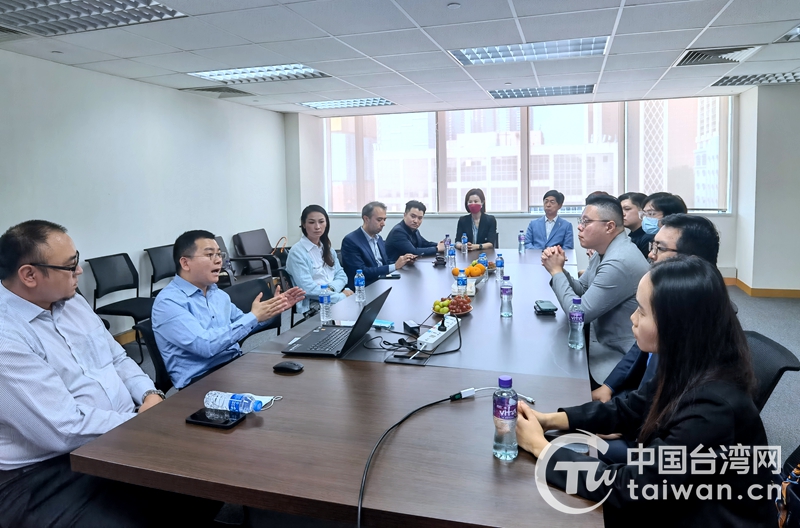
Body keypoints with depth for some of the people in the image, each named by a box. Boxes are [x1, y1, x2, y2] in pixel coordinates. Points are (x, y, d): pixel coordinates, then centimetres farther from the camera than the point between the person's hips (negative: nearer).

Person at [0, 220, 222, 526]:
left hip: (123, 433, 8)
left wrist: (149, 394, -4)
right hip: (53, 470, -7)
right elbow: (66, 430, -25)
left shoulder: (73, 302, 6)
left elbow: (118, 360, 15)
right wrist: (141, 420, -14)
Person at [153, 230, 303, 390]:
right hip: (202, 378, -8)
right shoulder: (168, 301, -13)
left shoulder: (217, 292, 12)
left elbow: (242, 324, 26)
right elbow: (205, 345, -24)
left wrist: (272, 309, 8)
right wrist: (254, 316, -19)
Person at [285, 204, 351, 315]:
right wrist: (342, 297, -18)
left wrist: (330, 288, -10)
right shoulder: (297, 252, -7)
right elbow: (308, 289, -15)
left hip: (336, 299, 7)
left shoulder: (327, 249, 16)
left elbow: (341, 275, 11)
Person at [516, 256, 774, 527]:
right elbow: (627, 409, 5)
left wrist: (541, 447, -19)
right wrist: (550, 419, -6)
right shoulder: (690, 368, -9)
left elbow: (624, 486, -28)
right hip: (683, 503, 6)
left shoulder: (712, 410, -33)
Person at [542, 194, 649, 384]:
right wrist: (558, 269, -7)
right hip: (603, 343, 9)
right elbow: (581, 290, 12)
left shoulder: (620, 262, -29)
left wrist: (556, 271, -15)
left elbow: (580, 312, -25)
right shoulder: (604, 251, 5)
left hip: (617, 360, -9)